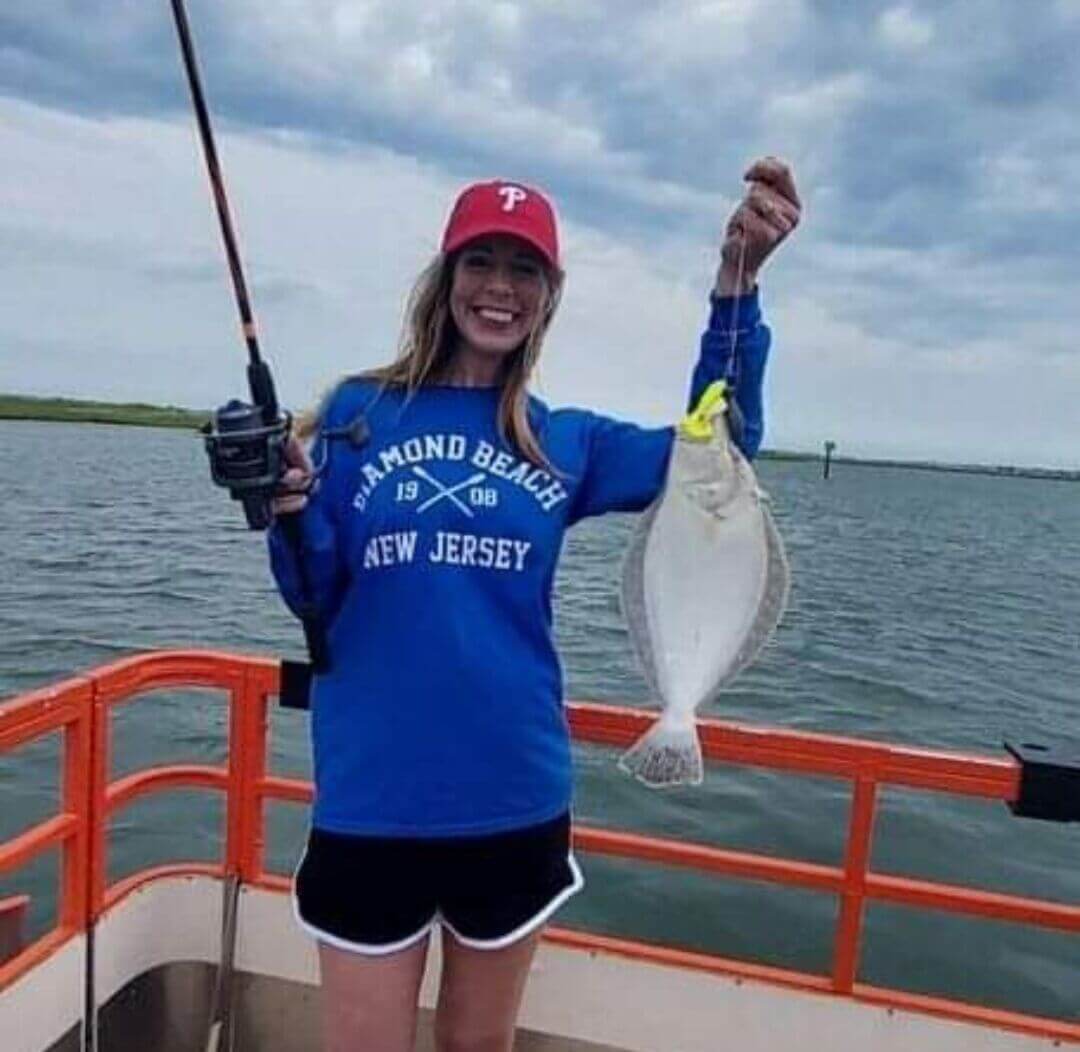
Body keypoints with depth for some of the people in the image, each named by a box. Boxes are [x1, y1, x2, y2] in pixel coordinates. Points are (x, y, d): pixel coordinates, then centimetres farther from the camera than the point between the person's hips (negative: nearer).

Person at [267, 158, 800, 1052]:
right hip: (371, 799, -1)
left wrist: (736, 282, -20)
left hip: (515, 798, 2)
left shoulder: (563, 442, 4)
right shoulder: (359, 411, 0)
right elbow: (317, 600, -1)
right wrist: (292, 516, -22)